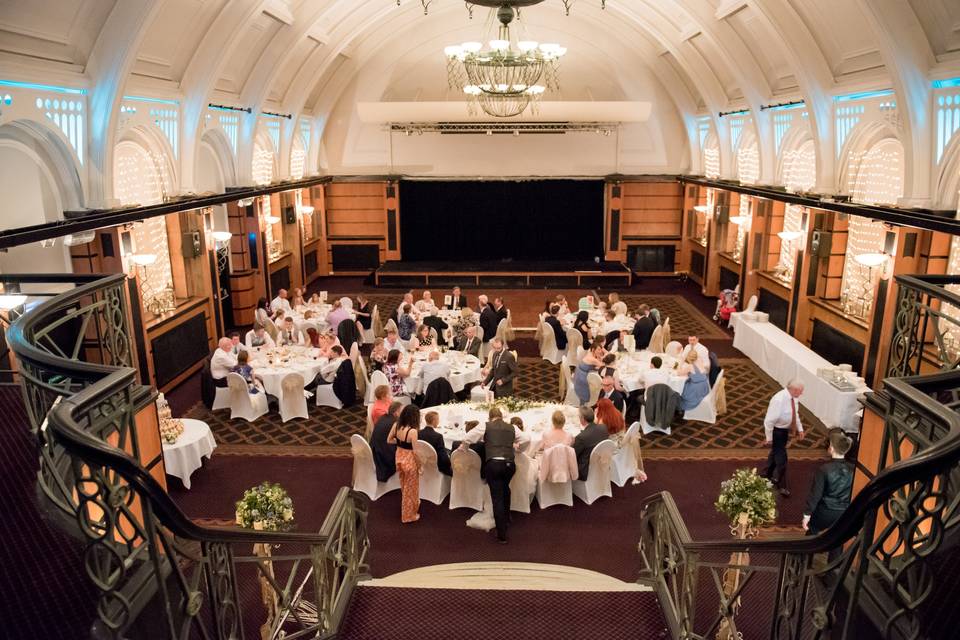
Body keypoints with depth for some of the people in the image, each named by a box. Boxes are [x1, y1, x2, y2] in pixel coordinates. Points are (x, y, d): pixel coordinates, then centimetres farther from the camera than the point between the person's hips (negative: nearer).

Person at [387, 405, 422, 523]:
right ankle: (409, 516, 32)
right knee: (410, 489, 15)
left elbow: (389, 440, 3)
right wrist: (420, 466, -9)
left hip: (399, 458, 7)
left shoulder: (396, 425, -10)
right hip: (409, 460, -6)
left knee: (404, 487, 28)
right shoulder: (413, 431, -29)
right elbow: (415, 452, -22)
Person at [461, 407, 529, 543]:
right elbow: (527, 438, 18)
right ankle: (506, 519, 40)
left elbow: (468, 438, 5)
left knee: (497, 497, 1)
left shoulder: (485, 426, 7)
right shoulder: (512, 428, 14)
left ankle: (502, 535, 1)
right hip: (510, 464, 3)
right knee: (505, 488, 31)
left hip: (493, 464, -3)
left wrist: (463, 446, 25)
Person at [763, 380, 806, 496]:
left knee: (776, 452, 24)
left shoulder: (794, 397, -7)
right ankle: (782, 486, 15)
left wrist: (800, 429, 9)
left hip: (785, 429, 8)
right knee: (781, 457, -1)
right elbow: (769, 420, -26)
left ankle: (767, 475, 45)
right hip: (776, 430, -8)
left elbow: (795, 413, 13)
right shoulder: (779, 399, -32)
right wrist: (769, 438, -19)